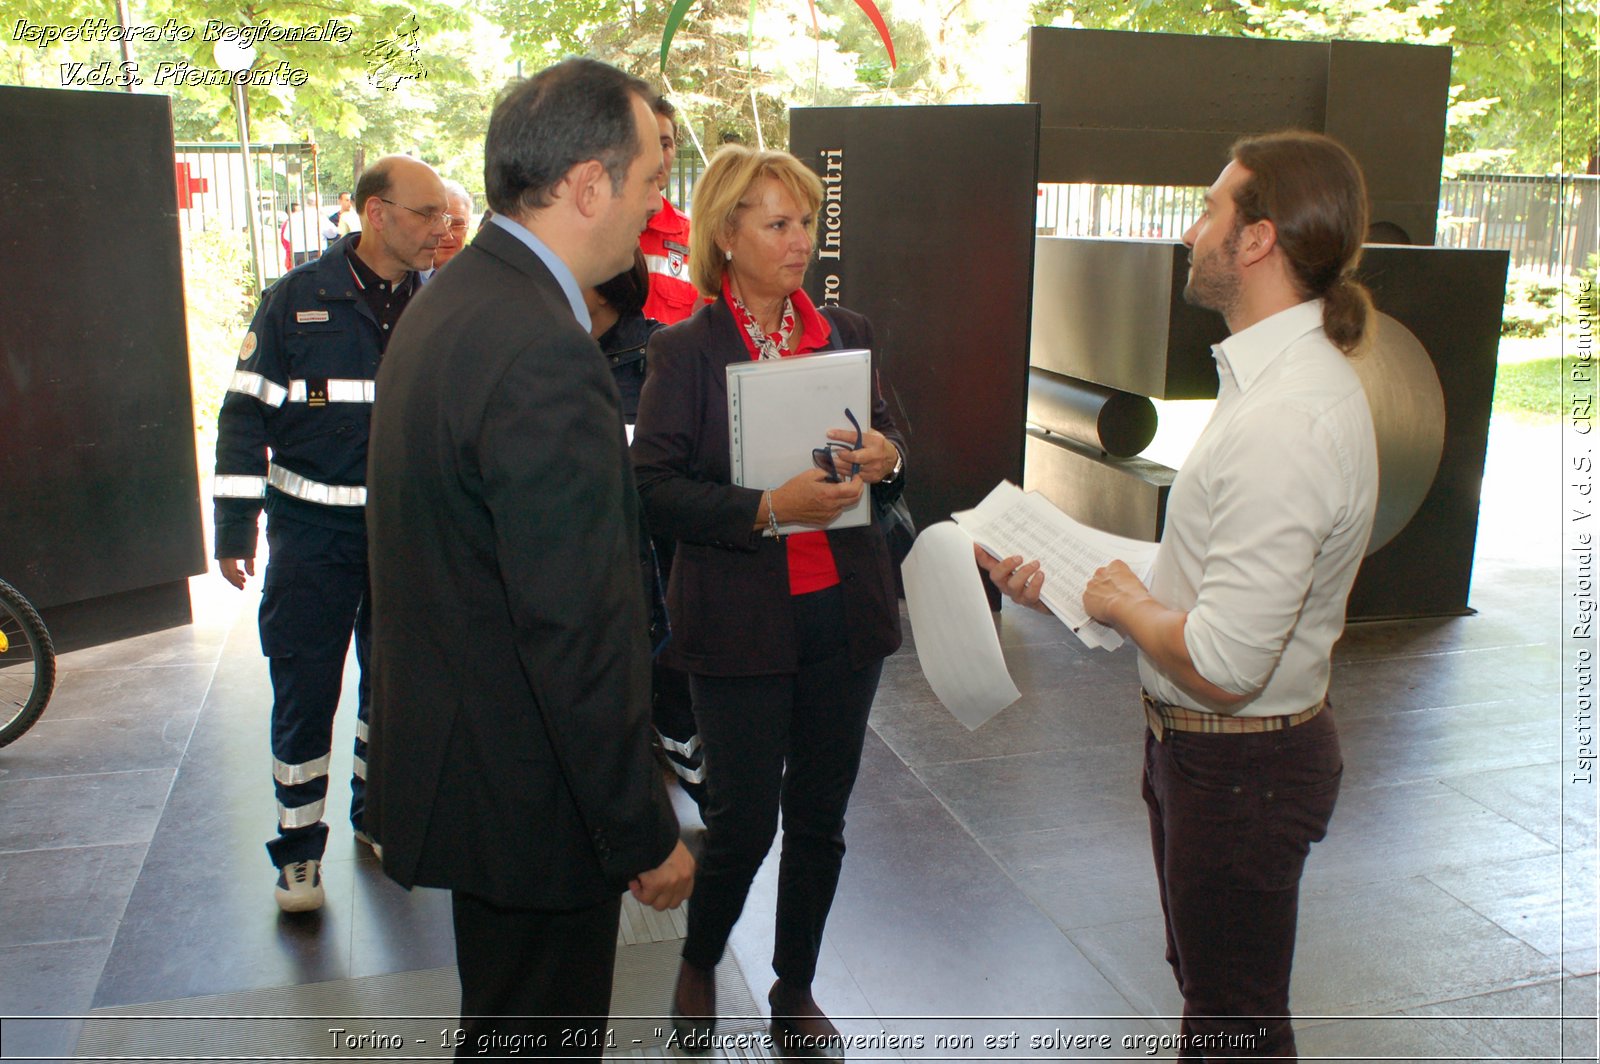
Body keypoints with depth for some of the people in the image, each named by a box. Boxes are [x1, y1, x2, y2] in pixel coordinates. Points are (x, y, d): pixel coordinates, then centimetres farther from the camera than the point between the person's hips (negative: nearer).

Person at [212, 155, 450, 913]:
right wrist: (234, 530, -6)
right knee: (305, 693, 3)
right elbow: (247, 413, -3)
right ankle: (299, 850, 17)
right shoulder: (299, 297, -5)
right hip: (314, 535, -3)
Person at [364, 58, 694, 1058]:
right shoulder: (543, 352, -27)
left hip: (453, 745, 10)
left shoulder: (446, 301, 5)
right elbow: (576, 634, -27)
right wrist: (647, 833, -16)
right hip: (528, 797, -10)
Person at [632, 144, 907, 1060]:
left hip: (844, 609, 4)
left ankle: (797, 988, 34)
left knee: (820, 817, 13)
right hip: (741, 620, -4)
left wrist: (885, 458, -10)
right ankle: (700, 962, 34)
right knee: (743, 820, 2)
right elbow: (656, 488, -11)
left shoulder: (845, 333, 7)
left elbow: (890, 444, 15)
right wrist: (770, 509, -23)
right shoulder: (686, 350, -6)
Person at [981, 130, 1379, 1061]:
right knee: (1206, 987, 29)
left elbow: (1220, 665, -32)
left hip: (1240, 763, -10)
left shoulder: (1286, 422, -30)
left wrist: (1125, 603, -13)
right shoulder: (1279, 378, 5)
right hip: (1203, 746, 10)